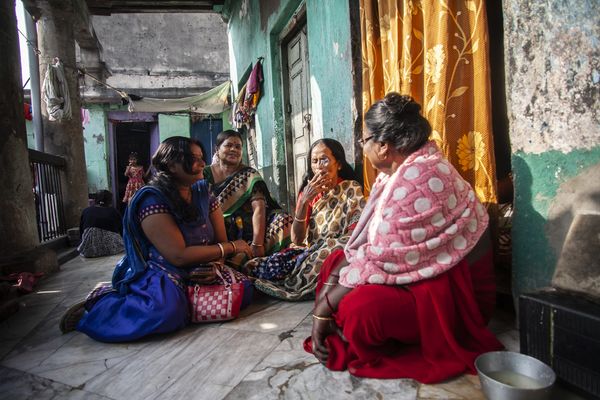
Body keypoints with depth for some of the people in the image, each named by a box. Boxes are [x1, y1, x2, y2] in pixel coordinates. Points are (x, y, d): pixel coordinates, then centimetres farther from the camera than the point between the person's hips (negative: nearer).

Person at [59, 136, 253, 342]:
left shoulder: (204, 194, 6)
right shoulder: (153, 200, -16)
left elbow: (220, 241, 5)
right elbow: (179, 255, -22)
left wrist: (215, 265, -17)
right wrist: (231, 247, -16)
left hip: (196, 271, 8)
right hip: (155, 273, -8)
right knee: (166, 311, -37)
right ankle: (99, 304, -6)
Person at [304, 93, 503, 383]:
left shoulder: (417, 178, -27)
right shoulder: (397, 171, 4)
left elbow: (380, 260, -28)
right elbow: (366, 242, 2)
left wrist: (324, 309, -17)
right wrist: (326, 296, -7)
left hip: (454, 293, -9)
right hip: (425, 277, 10)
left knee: (359, 308, -31)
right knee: (335, 262, 7)